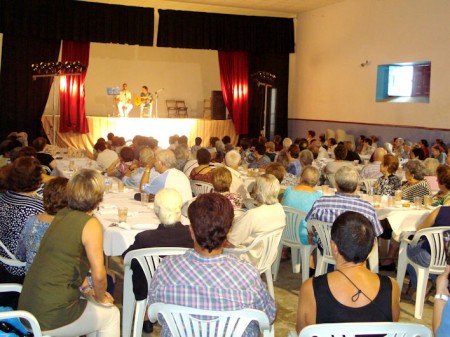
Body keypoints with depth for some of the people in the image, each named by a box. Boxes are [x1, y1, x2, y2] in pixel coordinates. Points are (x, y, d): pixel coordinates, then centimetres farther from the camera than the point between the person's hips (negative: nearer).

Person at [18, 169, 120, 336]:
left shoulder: (61, 215, 6)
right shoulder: (91, 224, -15)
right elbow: (98, 274, -18)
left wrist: (84, 288, 18)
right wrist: (101, 298, 1)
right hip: (50, 317, -7)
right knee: (111, 315, 17)